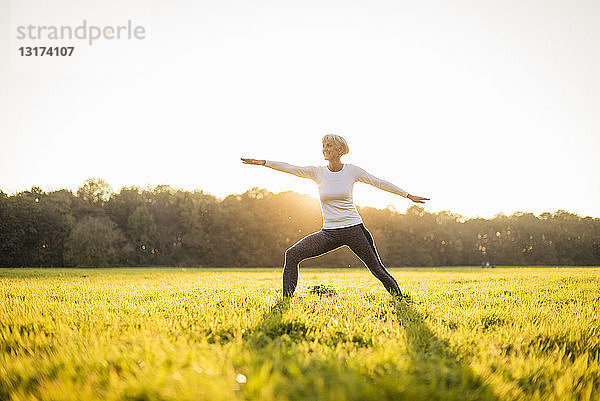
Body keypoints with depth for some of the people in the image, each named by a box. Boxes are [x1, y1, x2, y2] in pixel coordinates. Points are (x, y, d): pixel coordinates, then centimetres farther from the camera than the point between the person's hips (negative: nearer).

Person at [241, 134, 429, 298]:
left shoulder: (352, 170, -1)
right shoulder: (317, 171, 3)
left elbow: (379, 183, 5)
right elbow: (290, 168, -4)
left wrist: (408, 195, 8)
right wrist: (262, 162, -14)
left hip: (353, 229, -2)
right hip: (329, 232, 2)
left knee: (377, 269, -1)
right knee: (292, 255, -11)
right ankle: (286, 300, -3)